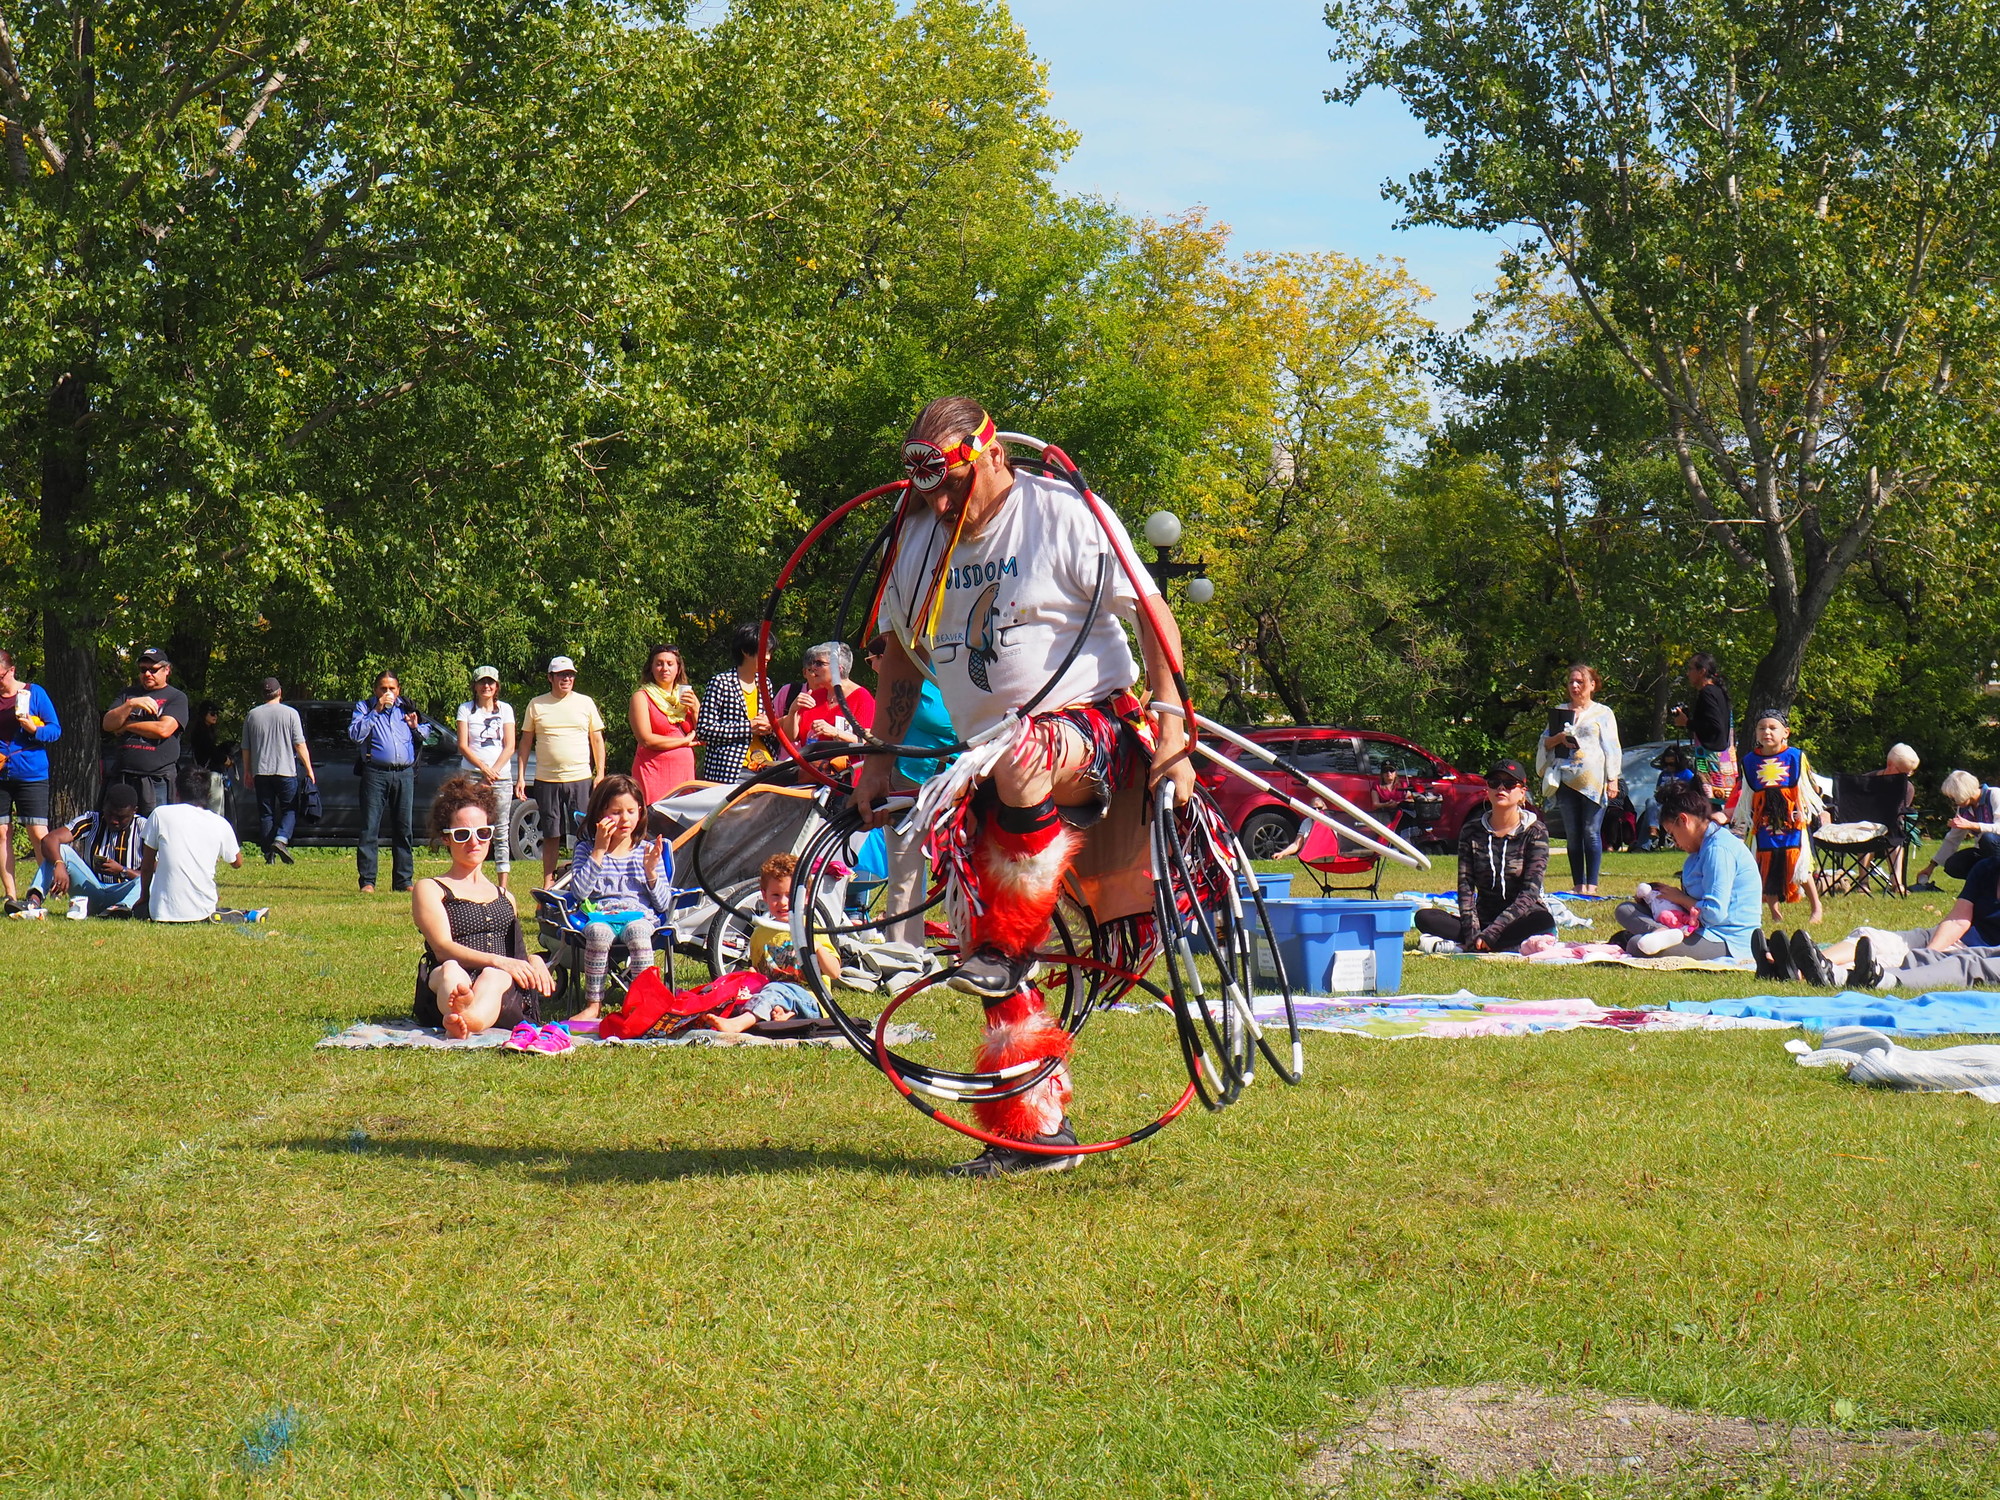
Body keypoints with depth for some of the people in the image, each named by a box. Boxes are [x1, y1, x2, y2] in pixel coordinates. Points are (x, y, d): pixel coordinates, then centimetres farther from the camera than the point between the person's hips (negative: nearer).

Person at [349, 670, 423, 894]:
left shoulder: (406, 707, 17)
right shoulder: (364, 707, 8)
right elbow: (355, 734, -9)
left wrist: (416, 727, 4)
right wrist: (376, 711, -11)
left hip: (404, 774, 3)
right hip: (376, 773, -3)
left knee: (404, 829, 4)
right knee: (370, 828, -7)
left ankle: (403, 880, 9)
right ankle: (367, 881, -6)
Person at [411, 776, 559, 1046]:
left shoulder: (504, 897, 33)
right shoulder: (429, 890, 17)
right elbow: (443, 948, 0)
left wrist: (534, 961, 4)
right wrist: (496, 960, -18)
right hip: (441, 993, -3)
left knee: (494, 977, -36)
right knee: (450, 970, -40)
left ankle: (460, 1022, -71)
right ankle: (461, 1003, -78)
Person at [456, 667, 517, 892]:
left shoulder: (505, 709, 10)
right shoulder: (466, 710, 7)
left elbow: (509, 746, 4)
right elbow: (463, 746, 0)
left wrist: (494, 770, -10)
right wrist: (484, 769, -12)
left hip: (501, 777, 1)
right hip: (472, 776, -1)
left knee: (501, 832, 0)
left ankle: (503, 885, 1)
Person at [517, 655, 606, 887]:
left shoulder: (585, 703, 7)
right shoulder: (537, 705, 7)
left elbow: (597, 740, 10)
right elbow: (526, 741, 11)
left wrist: (600, 774, 2)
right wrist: (521, 776, 4)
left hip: (580, 779, 0)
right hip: (546, 780, 0)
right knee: (551, 835, 5)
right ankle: (548, 883, 11)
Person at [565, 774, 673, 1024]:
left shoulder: (647, 850, 13)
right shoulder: (586, 849, 10)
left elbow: (664, 905, 10)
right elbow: (579, 893, -8)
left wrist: (651, 871, -5)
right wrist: (600, 851, -8)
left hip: (640, 916, 0)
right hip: (599, 915, 0)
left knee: (636, 929, -37)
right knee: (598, 931, -37)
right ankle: (593, 1003, -29)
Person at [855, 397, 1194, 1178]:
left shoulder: (1063, 516, -8)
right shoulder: (919, 540, 8)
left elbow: (1153, 615, -6)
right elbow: (901, 654, 21)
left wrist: (1172, 719, -16)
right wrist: (880, 758, 13)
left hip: (1094, 724, -6)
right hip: (986, 753, 6)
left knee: (1020, 769, -41)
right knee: (979, 944, -5)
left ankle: (1014, 948, -21)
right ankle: (1036, 1128, 2)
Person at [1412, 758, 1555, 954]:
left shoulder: (1536, 831, -5)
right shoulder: (1471, 830, 5)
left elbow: (1530, 892, -14)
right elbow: (1465, 886, -2)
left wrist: (1492, 932, -25)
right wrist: (1472, 933, -19)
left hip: (1520, 920, -3)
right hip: (1483, 919, 3)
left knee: (1544, 922, -38)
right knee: (1424, 918, -21)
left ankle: (1456, 946, -37)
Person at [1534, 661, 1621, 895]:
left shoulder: (1603, 713, 9)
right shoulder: (1560, 712, 17)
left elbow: (1612, 748, 4)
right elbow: (1544, 743, 17)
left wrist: (1612, 780, -5)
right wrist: (1558, 738, -5)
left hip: (1593, 780, -3)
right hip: (1567, 778, 3)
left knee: (1591, 832, -7)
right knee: (1572, 835, 2)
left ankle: (1591, 885, -5)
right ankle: (1578, 885, 5)